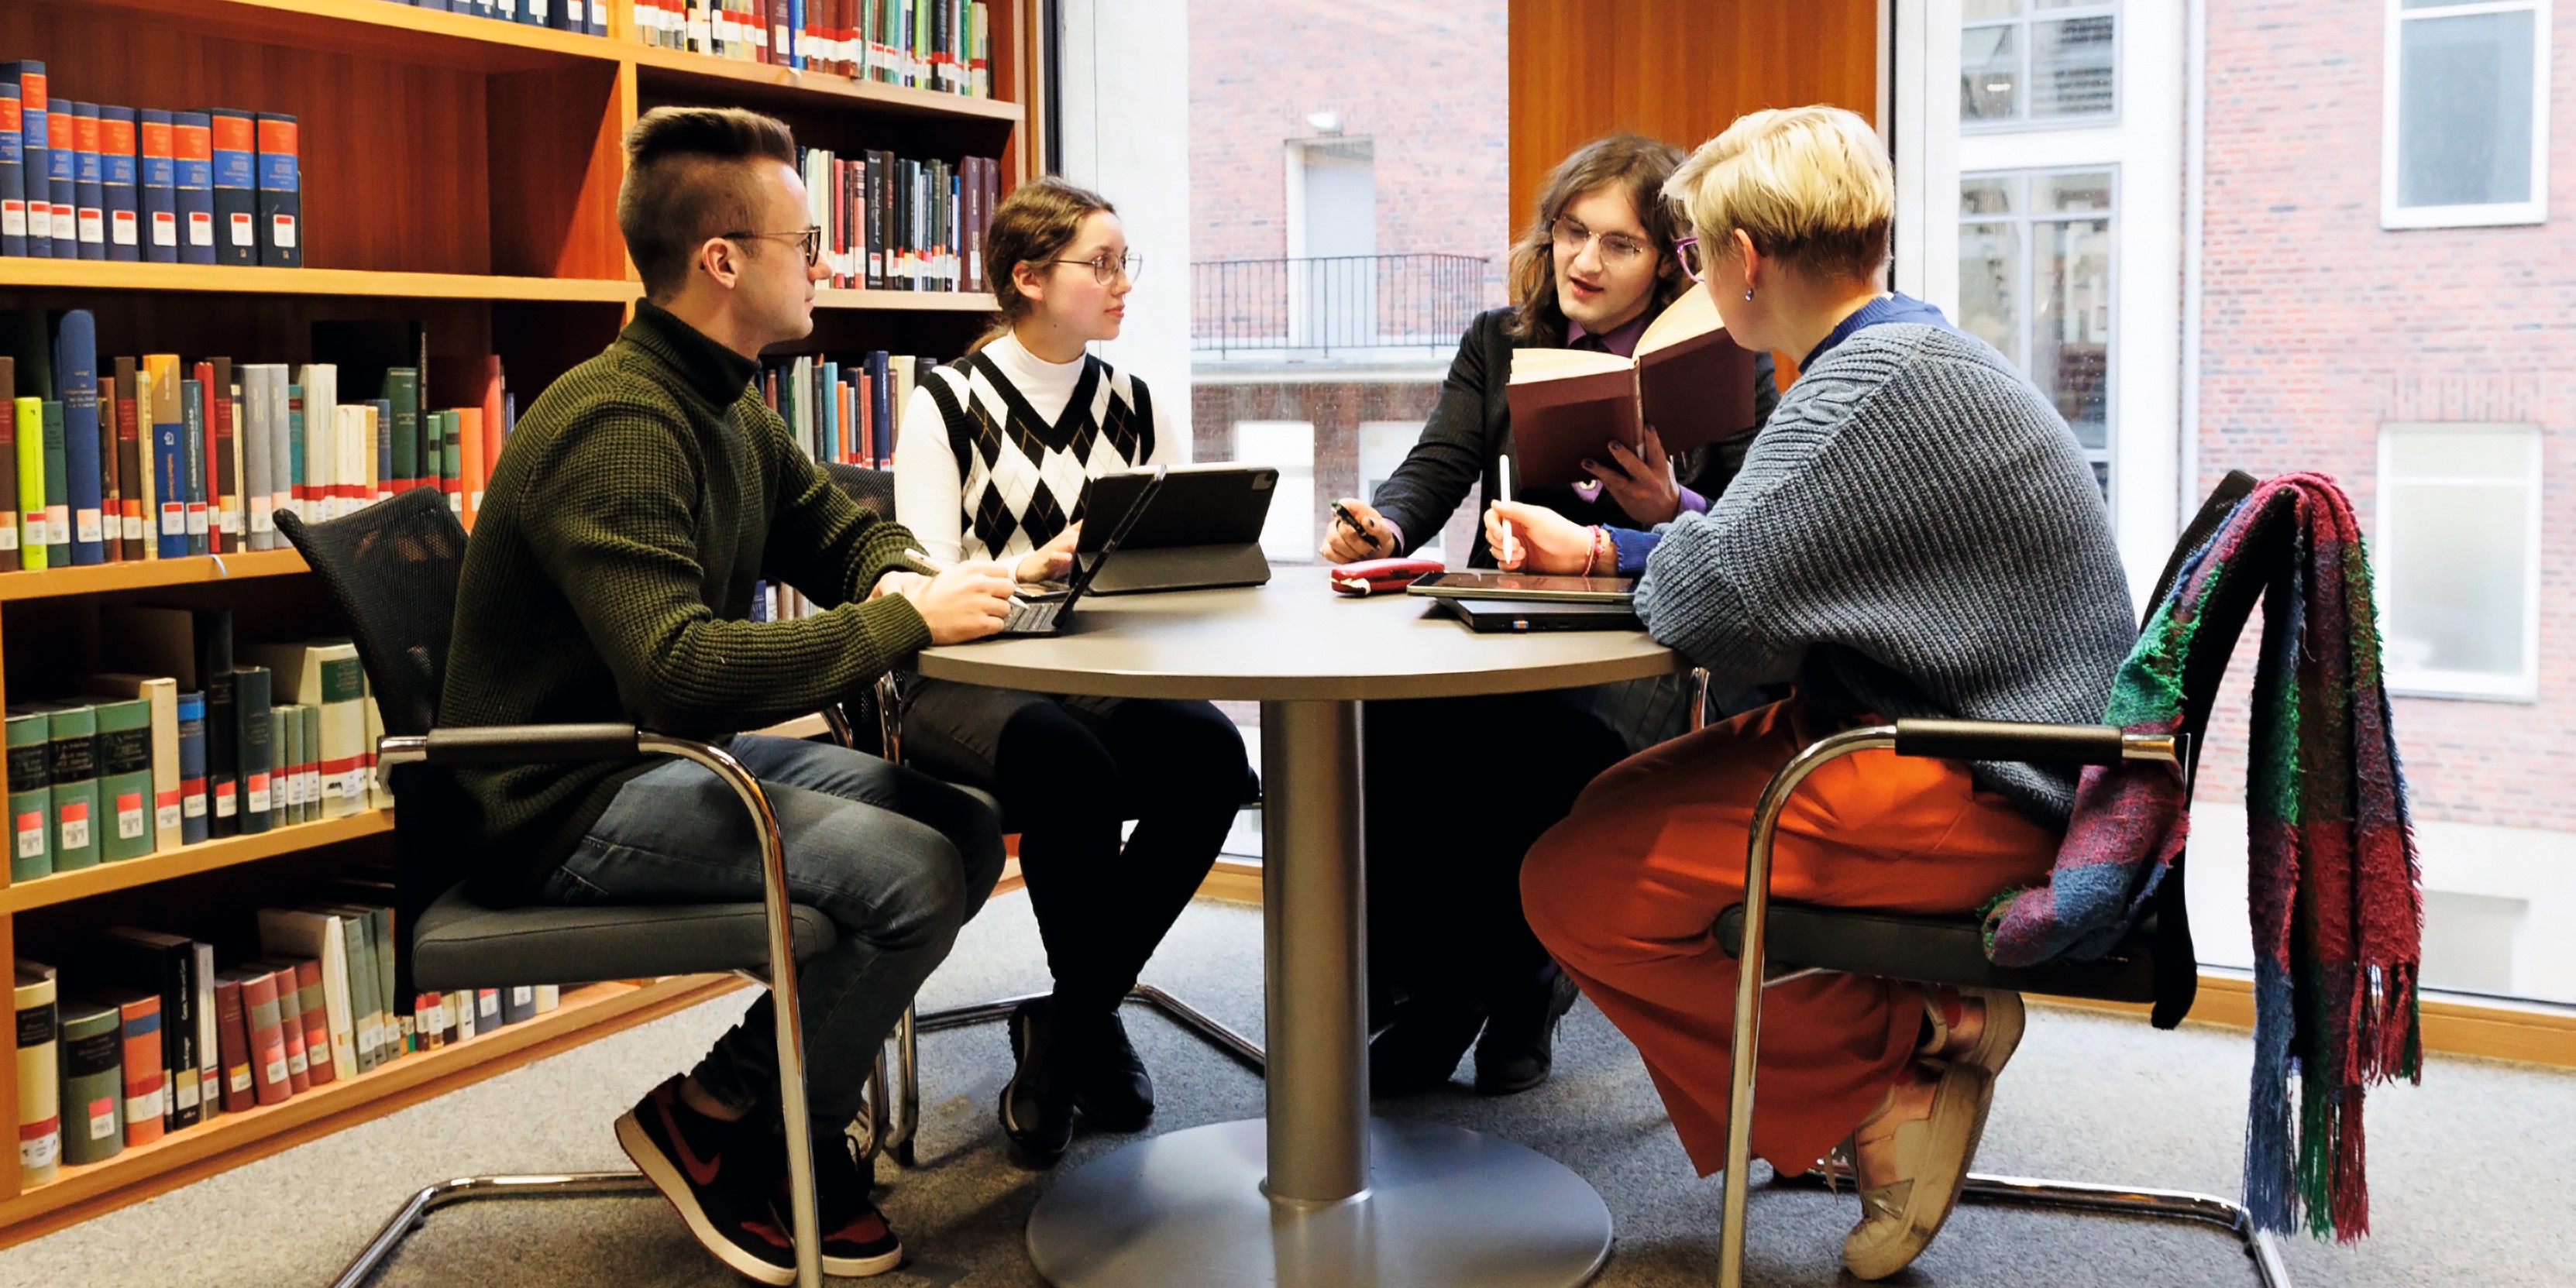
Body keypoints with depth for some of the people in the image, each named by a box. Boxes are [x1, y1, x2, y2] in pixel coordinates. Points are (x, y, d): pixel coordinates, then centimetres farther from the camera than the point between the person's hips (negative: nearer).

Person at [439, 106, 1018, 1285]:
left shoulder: (733, 411, 10)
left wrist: (900, 576, -6)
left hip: (685, 754, 10)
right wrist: (905, 622, -28)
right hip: (574, 803, -10)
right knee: (911, 876, -23)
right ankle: (713, 1120, -2)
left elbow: (841, 531, 20)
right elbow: (679, 670, -35)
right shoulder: (616, 426, -24)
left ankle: (796, 1108, 9)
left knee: (966, 828, -2)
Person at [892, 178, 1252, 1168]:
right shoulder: (947, 404, 1)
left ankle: (1061, 1030, -11)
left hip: (1104, 675, 4)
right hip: (966, 679, -4)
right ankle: (1097, 1026, -11)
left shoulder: (1133, 407, 16)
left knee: (1210, 753, -28)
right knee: (1071, 762, -37)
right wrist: (1031, 566, -26)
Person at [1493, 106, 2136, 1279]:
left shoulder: (1885, 380, -20)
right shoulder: (1901, 356, 13)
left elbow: (1708, 600, -27)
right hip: (1950, 743, 11)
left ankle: (1904, 1055, -1)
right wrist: (1599, 548, 23)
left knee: (1576, 886, -16)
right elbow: (1780, 557, 24)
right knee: (1608, 814, 16)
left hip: (1985, 795, -11)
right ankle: (1923, 1021, 8)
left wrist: (1675, 540, -4)